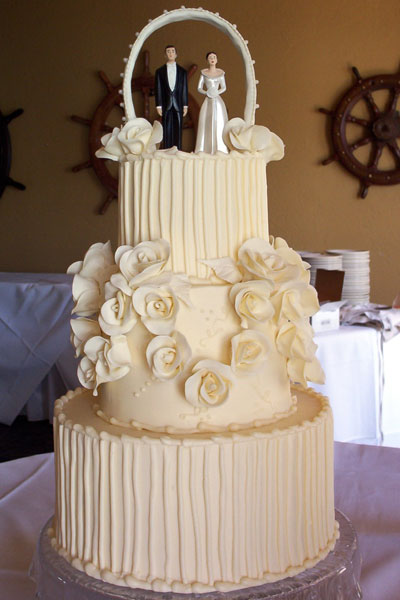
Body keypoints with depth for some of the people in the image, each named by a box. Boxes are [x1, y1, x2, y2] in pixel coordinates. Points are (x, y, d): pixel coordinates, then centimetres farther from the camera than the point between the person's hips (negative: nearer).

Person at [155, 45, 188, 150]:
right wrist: (159, 106, -4)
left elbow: (184, 89, 7)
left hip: (178, 105, 1)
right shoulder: (160, 71, 7)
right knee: (167, 130, -1)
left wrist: (185, 106, 0)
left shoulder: (182, 71, 9)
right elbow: (158, 89, 4)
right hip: (166, 105, -1)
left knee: (178, 130, 0)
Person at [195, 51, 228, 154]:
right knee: (206, 125, -2)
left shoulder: (220, 72, 6)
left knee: (219, 125, -3)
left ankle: (219, 150, 4)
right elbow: (199, 88, 5)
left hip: (218, 102, 1)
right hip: (208, 102, -1)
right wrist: (207, 92, -14)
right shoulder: (204, 73, 4)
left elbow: (224, 87, 12)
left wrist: (217, 92, -8)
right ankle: (205, 150, 5)